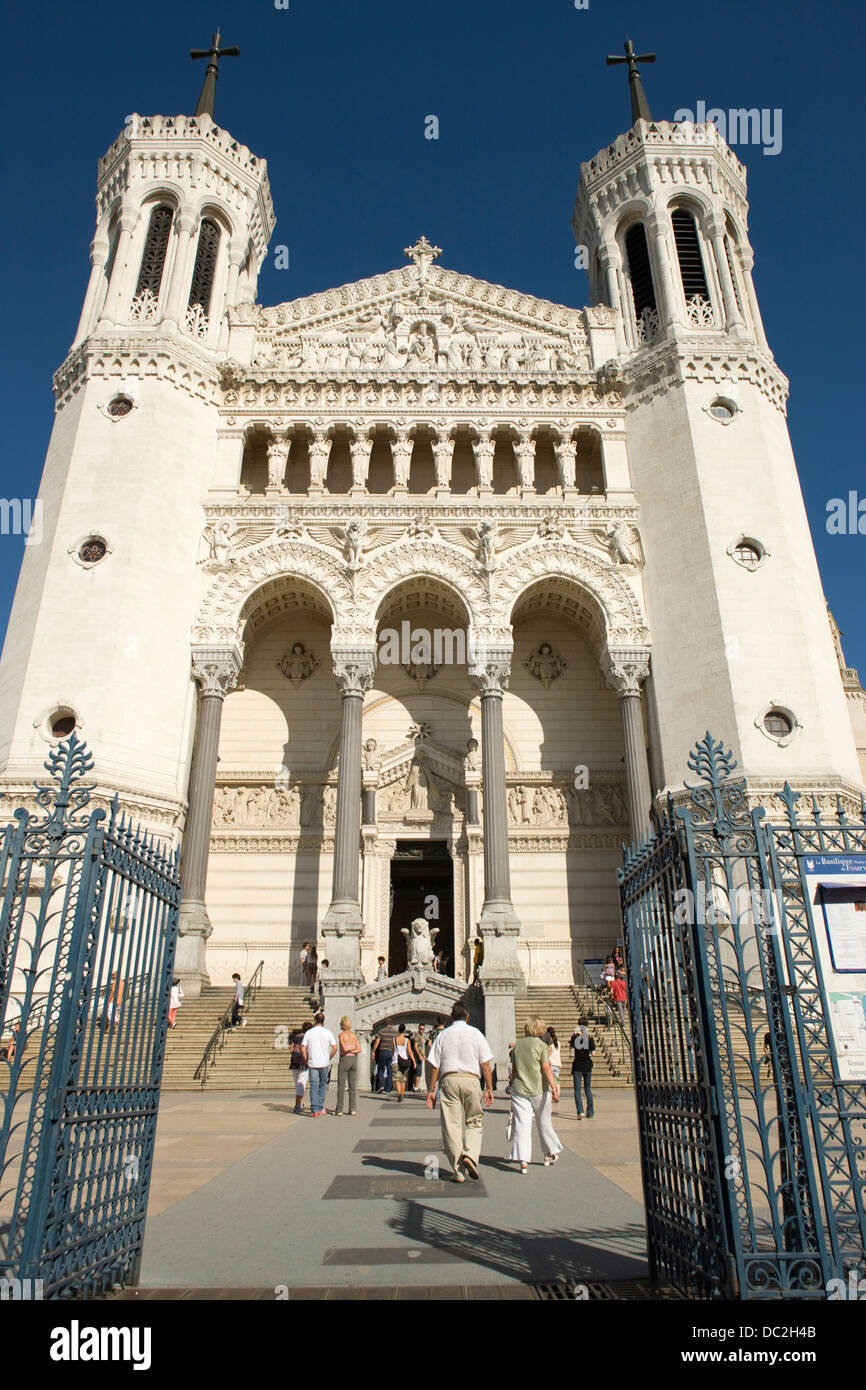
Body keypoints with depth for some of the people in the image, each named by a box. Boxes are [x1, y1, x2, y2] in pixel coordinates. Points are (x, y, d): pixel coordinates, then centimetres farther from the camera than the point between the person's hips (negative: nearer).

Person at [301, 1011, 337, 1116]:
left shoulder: (309, 1032, -1)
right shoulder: (328, 1032, 0)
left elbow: (303, 1048, -5)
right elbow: (335, 1047, -3)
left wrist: (306, 1060, 6)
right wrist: (329, 1058, 8)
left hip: (312, 1063, -1)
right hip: (324, 1063, 1)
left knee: (313, 1086, 2)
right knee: (323, 1085, 16)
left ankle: (314, 1110, -4)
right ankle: (320, 1107, 15)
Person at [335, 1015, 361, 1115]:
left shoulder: (341, 1035, -6)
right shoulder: (354, 1035, 8)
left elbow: (344, 1048, -17)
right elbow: (359, 1049, -1)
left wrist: (349, 1049, 1)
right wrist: (353, 1050, -4)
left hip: (344, 1059, -5)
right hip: (354, 1060, 5)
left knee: (341, 1086, 1)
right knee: (353, 1086, 6)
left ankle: (340, 1110, 0)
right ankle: (352, 1109, 3)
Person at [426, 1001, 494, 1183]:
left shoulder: (443, 1035, 7)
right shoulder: (476, 1034, 5)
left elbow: (435, 1065, 5)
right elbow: (485, 1064, 1)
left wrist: (432, 1090, 9)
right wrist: (489, 1088, 5)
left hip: (449, 1080, 0)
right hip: (471, 1080, 0)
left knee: (451, 1126, 5)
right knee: (474, 1121, 14)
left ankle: (459, 1171, 6)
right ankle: (471, 1155, -8)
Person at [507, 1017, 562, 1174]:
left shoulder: (517, 1045, 6)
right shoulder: (541, 1045, -6)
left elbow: (514, 1068, 13)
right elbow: (546, 1068, -15)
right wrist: (554, 1087, -16)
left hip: (519, 1089, 2)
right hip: (539, 1090, -2)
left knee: (521, 1124, -1)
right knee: (544, 1122, 16)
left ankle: (523, 1160, -10)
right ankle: (549, 1153, 32)